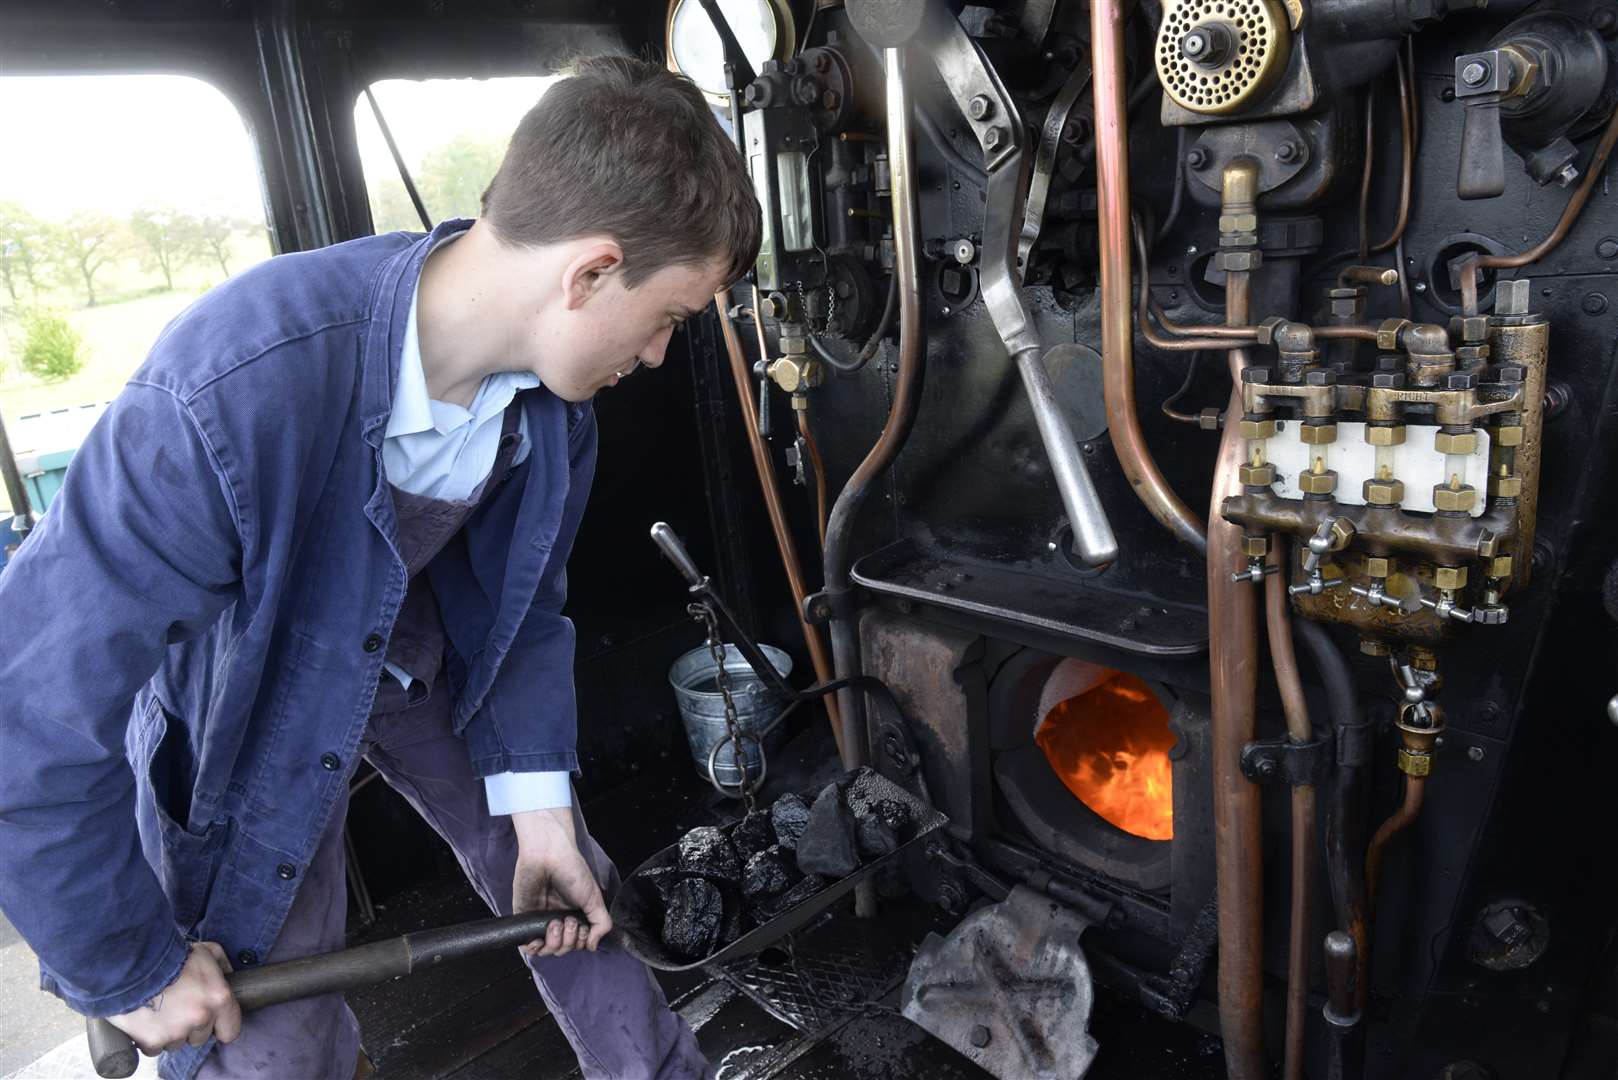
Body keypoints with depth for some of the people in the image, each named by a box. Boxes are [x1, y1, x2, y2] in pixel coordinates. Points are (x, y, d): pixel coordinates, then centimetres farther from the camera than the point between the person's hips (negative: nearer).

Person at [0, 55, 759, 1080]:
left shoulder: (554, 392, -20)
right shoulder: (237, 391, -40)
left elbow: (524, 600, -4)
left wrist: (538, 802, -9)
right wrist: (133, 968, -17)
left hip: (429, 663, 5)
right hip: (249, 706, -4)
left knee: (574, 900, 15)